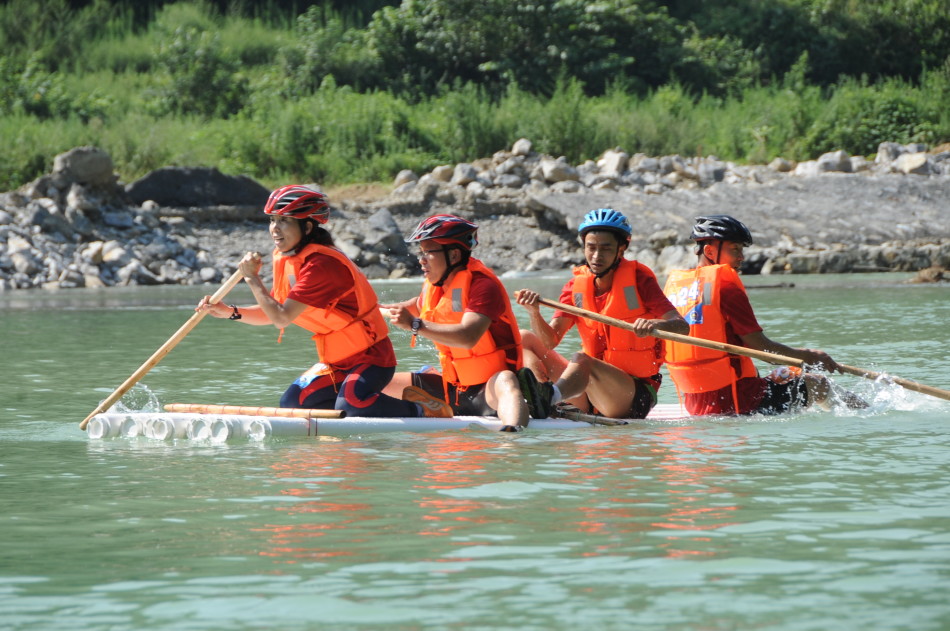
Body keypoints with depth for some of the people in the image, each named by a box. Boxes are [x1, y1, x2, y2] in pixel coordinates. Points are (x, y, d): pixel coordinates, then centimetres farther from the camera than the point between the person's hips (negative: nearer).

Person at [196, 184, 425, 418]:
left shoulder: (322, 264, -24)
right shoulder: (285, 260, 6)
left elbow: (282, 318, -25)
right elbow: (270, 314, 13)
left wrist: (252, 278, -16)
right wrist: (230, 312, -2)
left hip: (372, 357, -10)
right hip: (336, 363, 10)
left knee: (349, 405, -32)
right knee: (291, 403, 3)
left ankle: (415, 411, -8)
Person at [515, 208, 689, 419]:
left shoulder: (638, 278, -4)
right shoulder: (576, 286, 7)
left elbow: (682, 326, -17)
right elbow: (550, 340, -5)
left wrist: (656, 325, -39)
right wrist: (534, 312, -25)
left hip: (635, 394, -6)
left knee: (580, 360, -33)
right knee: (524, 339, -4)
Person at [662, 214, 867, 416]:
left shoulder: (673, 282, 9)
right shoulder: (725, 283, -14)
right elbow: (758, 345, -14)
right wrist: (806, 355, -1)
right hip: (733, 399, -8)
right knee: (818, 385, 5)